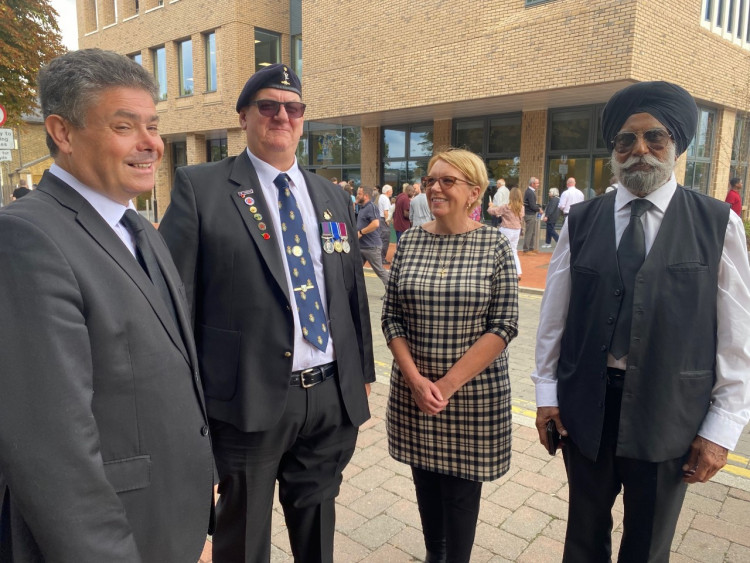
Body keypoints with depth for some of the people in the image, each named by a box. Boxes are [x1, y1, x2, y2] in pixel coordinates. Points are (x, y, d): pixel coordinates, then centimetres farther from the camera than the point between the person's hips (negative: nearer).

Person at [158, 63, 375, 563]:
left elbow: (355, 292, 13)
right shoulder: (200, 187, -5)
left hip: (333, 396, 5)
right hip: (249, 400, -4)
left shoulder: (334, 197, 10)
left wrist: (363, 373, 14)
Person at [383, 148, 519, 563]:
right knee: (426, 478, 18)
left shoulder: (495, 247, -8)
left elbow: (503, 326, -11)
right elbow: (391, 317, 1)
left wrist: (448, 384, -15)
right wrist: (416, 379, -11)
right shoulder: (409, 243, 0)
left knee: (461, 487, 11)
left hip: (475, 391, -2)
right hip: (414, 389, 3)